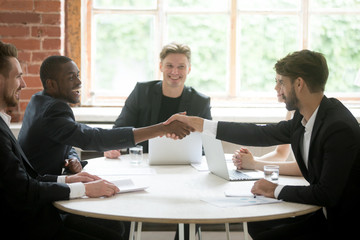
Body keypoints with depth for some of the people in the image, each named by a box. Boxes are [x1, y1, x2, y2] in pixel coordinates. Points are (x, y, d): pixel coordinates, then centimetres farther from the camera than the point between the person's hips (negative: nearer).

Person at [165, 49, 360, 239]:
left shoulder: (339, 127, -25)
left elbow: (327, 194, -27)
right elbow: (261, 134, 7)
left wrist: (276, 191, -14)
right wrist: (198, 124, 7)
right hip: (322, 213, 8)